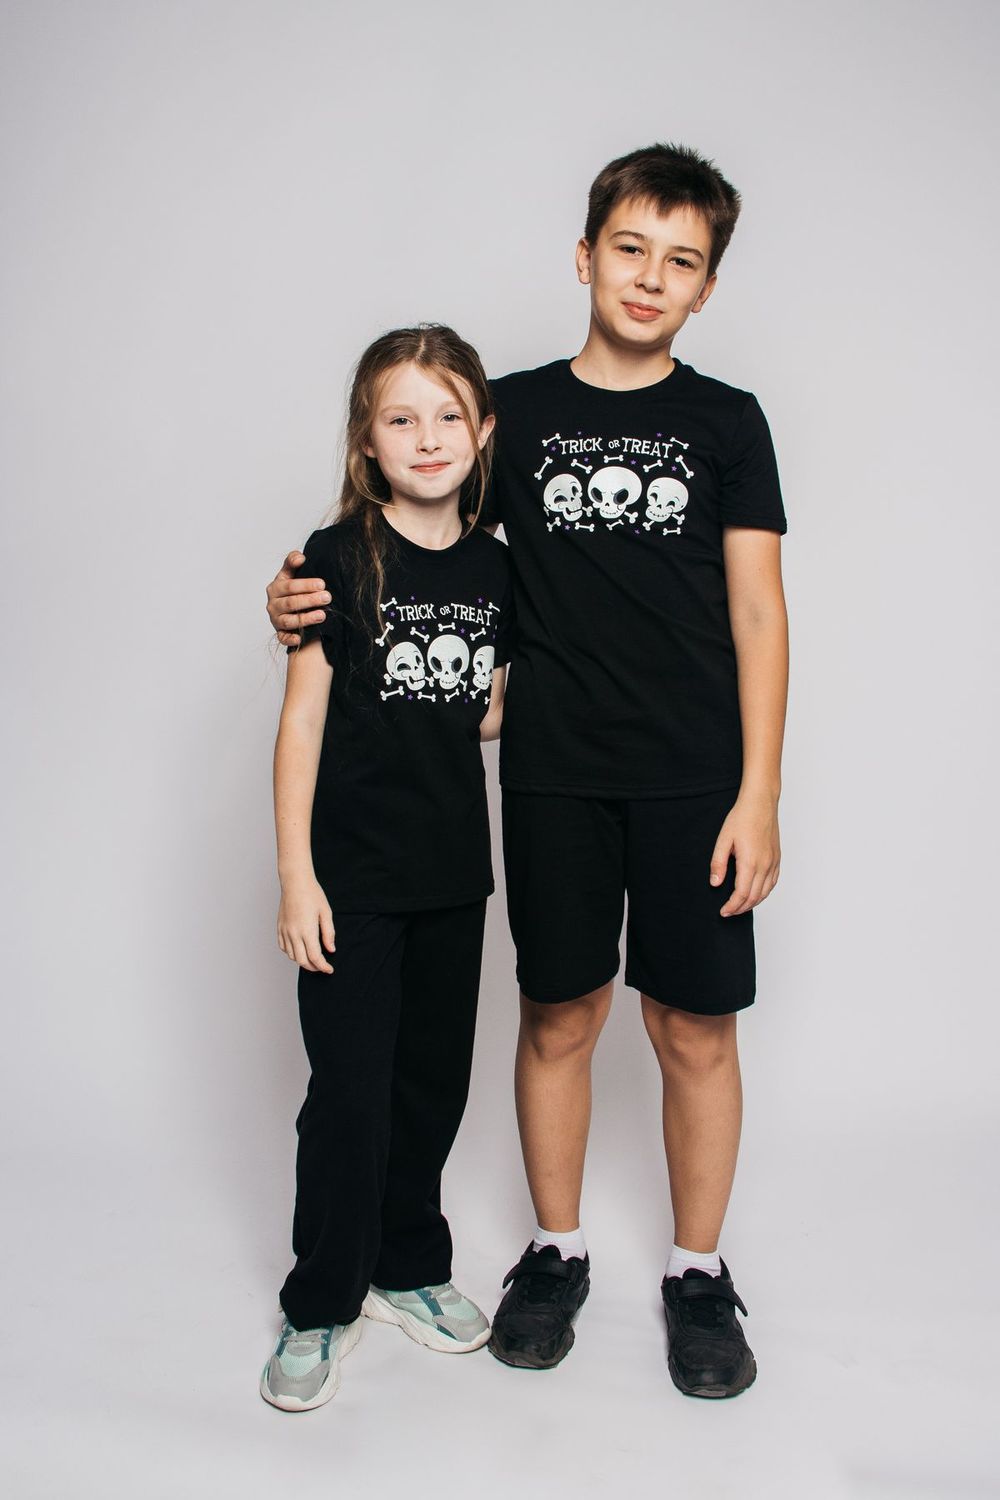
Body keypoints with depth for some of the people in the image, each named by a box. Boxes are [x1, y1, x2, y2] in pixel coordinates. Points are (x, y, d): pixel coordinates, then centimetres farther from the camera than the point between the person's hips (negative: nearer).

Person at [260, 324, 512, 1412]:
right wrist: (295, 874, -12)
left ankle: (408, 1268, 35)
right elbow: (304, 720, -9)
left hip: (452, 872, 5)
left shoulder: (494, 567, 4)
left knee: (434, 1079, 15)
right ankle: (322, 1303, 22)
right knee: (349, 1091, 2)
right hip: (351, 876, -4)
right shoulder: (340, 558, -8)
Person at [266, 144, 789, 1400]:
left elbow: (757, 612, 1)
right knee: (559, 1016, 9)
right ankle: (555, 1252, 29)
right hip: (553, 775, 1)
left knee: (695, 1026, 5)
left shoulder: (726, 422, 5)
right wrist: (305, 596, -8)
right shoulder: (513, 411, 7)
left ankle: (697, 1272, 24)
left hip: (695, 778, 0)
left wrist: (758, 794, -6)